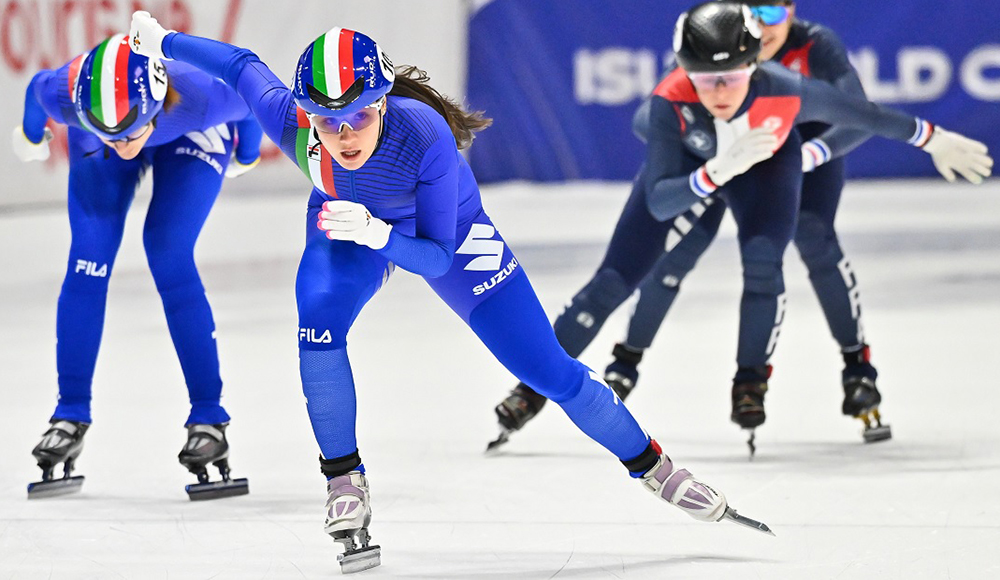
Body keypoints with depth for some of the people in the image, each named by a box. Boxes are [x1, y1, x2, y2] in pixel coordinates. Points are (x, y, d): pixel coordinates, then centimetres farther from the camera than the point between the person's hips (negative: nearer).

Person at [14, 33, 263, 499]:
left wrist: (246, 155, 1)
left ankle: (209, 418, -12)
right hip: (94, 147, 2)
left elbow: (251, 101, -20)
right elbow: (37, 88, -12)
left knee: (170, 260, -19)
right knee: (87, 264, -10)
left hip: (193, 142, -2)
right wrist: (31, 136, 9)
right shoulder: (62, 96, -38)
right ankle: (71, 416, 1)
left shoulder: (204, 97, -44)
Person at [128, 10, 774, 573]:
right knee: (318, 326, -28)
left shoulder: (424, 137, -42)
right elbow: (243, 65, -13)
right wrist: (162, 41, -6)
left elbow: (436, 257, -34)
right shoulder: (292, 123, -35)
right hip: (349, 228, 2)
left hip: (447, 237, -2)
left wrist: (376, 235, -51)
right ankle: (345, 486, -11)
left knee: (551, 372, -1)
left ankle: (655, 469, 20)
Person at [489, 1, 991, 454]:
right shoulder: (670, 101, -41)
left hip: (769, 160, 0)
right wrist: (717, 170, -57)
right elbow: (658, 203, -40)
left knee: (763, 265, -25)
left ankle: (750, 384, -3)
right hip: (690, 164, 0)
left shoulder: (786, 91, -40)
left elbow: (864, 114, -21)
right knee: (615, 281, -2)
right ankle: (537, 384, 13)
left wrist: (933, 140, -11)